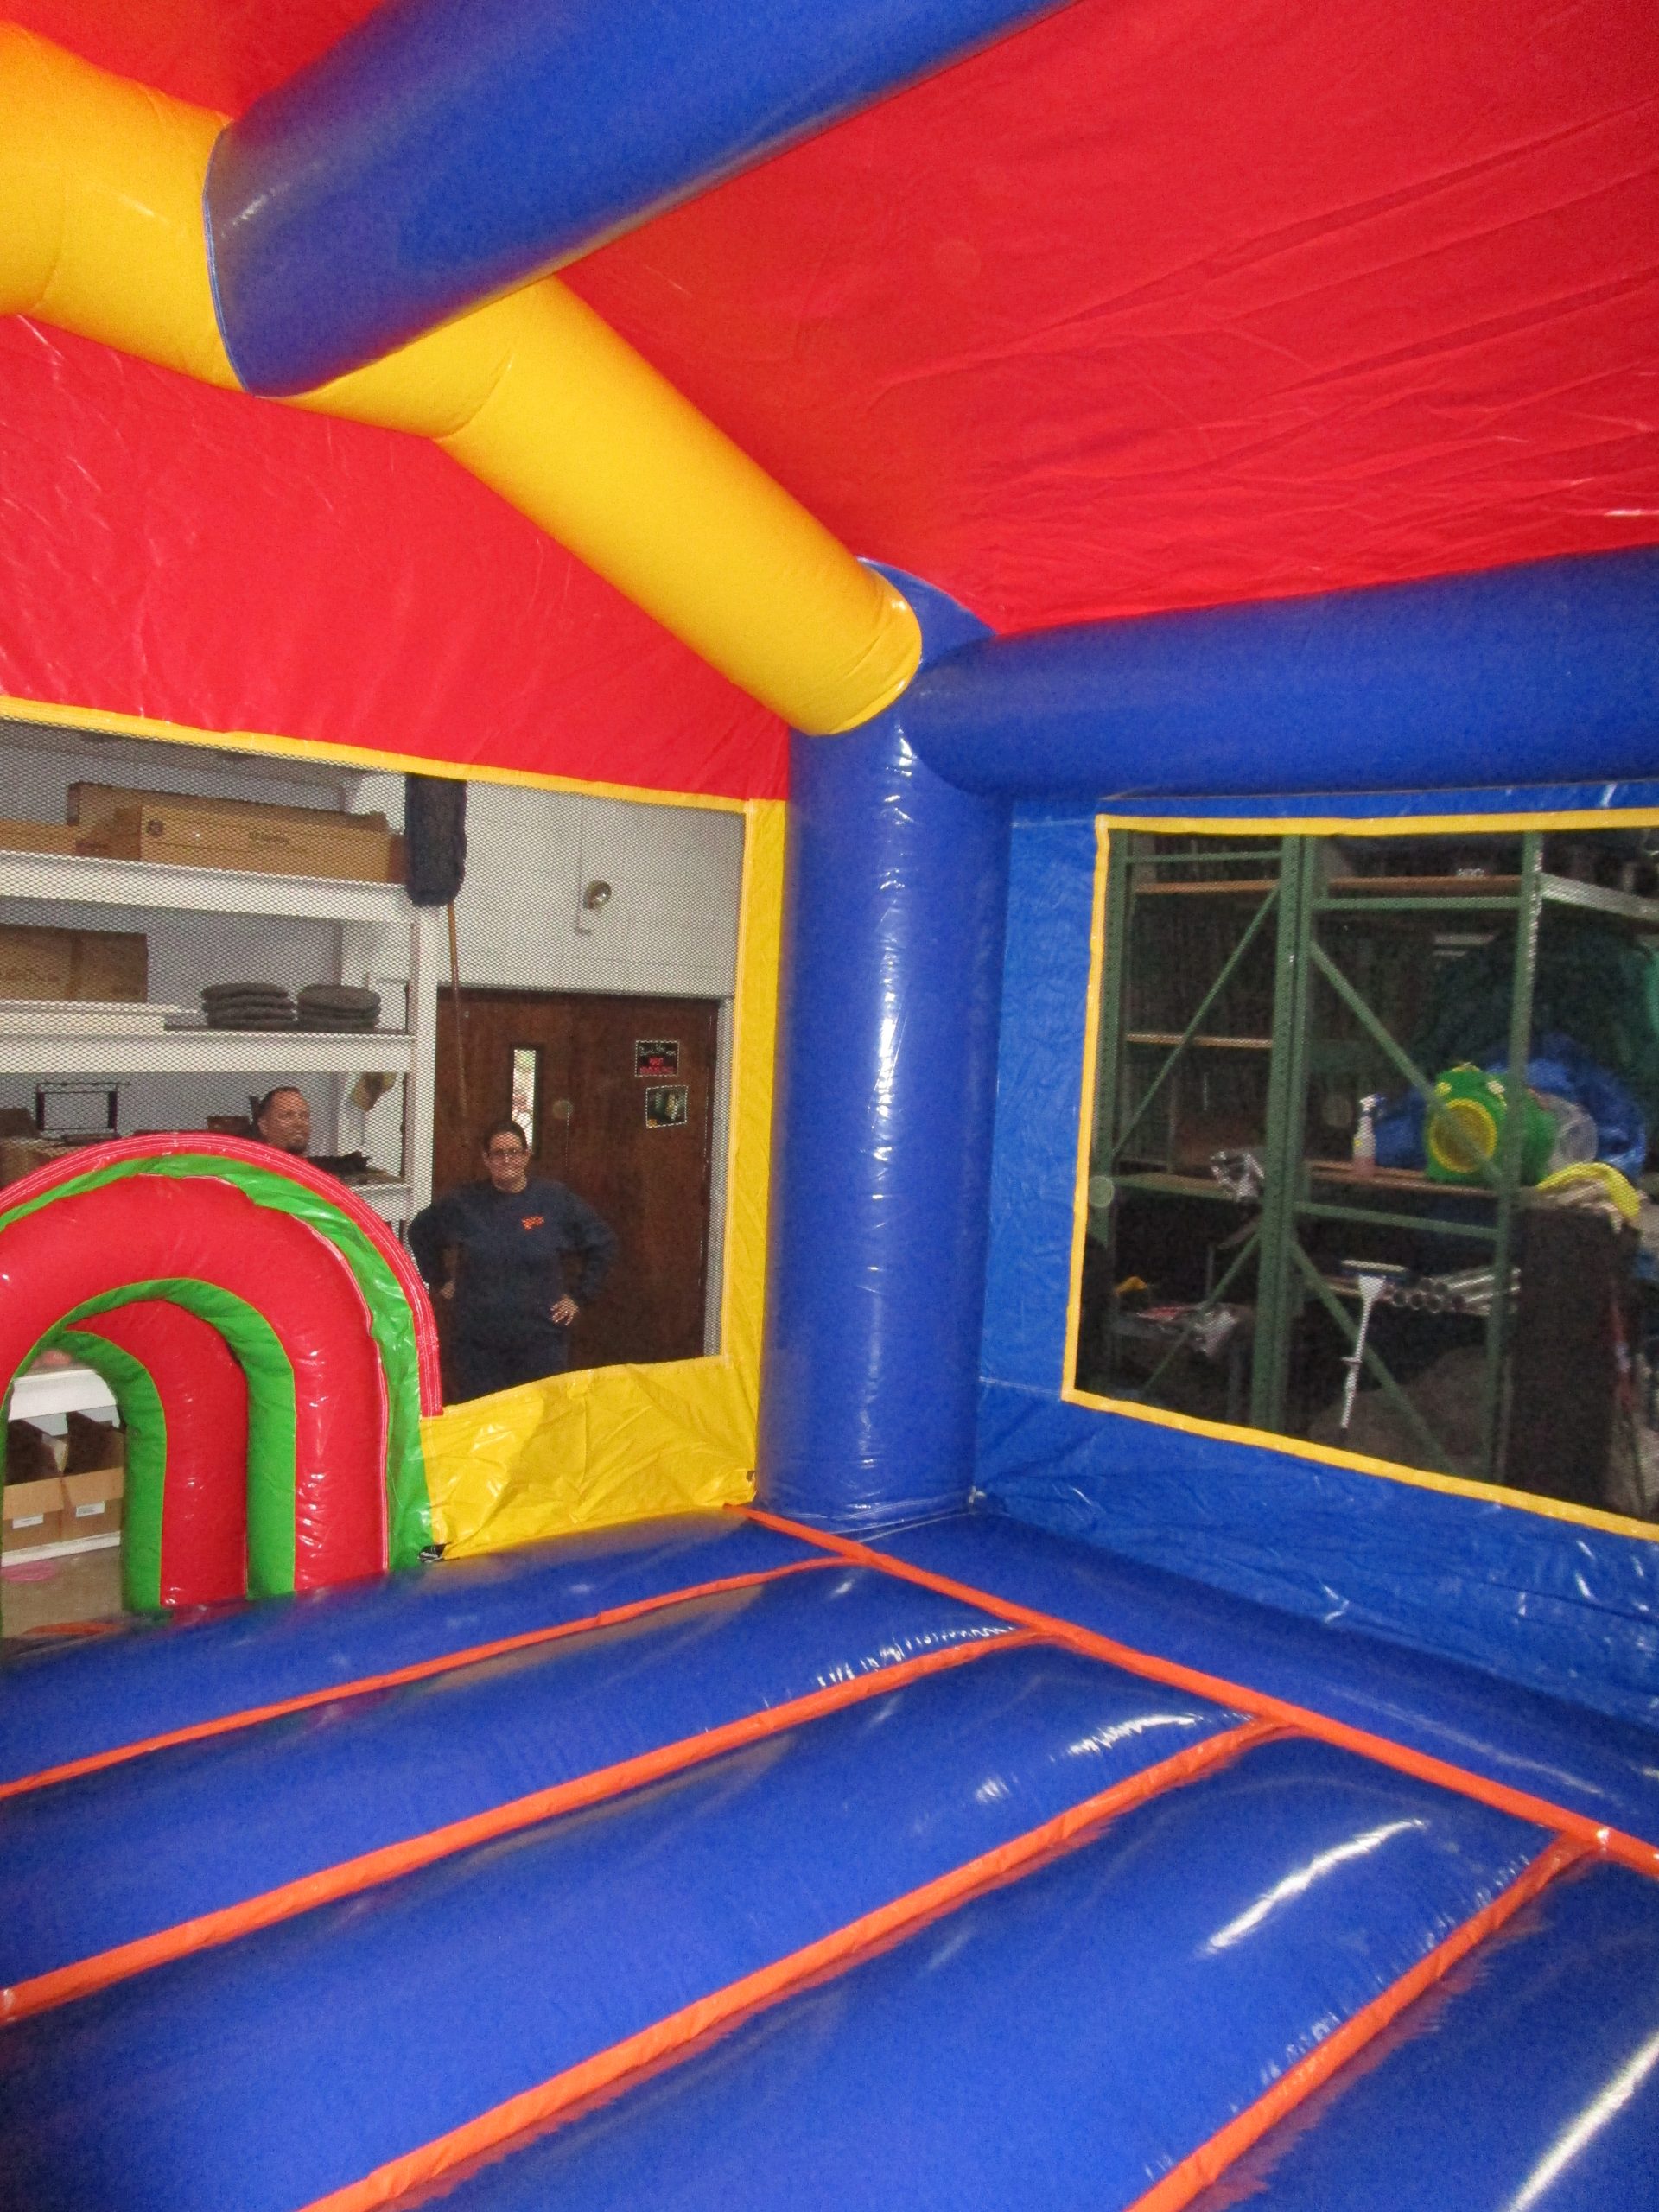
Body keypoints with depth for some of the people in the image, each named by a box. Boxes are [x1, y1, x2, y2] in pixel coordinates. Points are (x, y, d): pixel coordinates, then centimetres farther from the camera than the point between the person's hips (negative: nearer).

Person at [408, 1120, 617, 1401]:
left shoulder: (557, 1201, -1)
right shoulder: (463, 1203, 2)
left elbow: (603, 1245, 8)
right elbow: (419, 1233, 20)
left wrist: (579, 1296, 4)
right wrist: (439, 1281, 14)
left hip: (541, 1340, -1)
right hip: (477, 1343, 1)